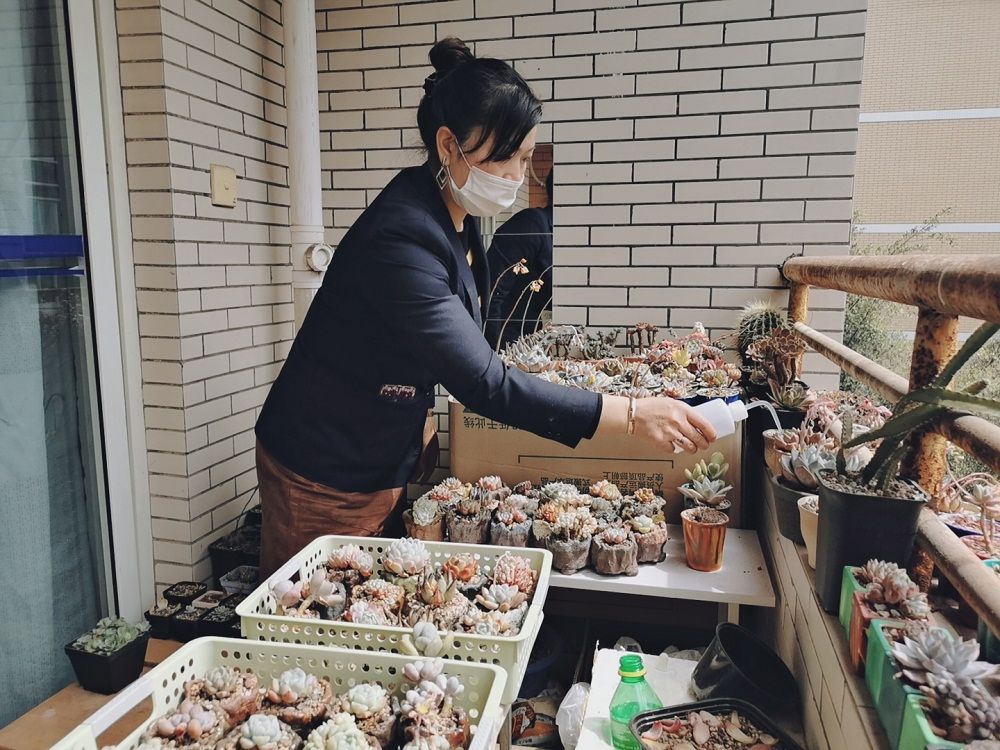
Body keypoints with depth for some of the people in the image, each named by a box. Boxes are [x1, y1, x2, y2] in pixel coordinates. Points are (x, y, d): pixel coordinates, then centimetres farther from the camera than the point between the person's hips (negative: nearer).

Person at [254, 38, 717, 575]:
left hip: (384, 461, 8)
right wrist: (631, 415, -32)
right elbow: (485, 385, -33)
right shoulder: (402, 238, -28)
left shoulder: (453, 215, 1)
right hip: (323, 475, -8)